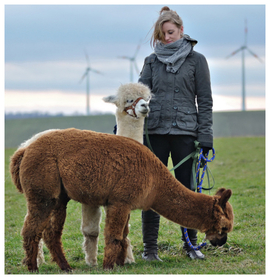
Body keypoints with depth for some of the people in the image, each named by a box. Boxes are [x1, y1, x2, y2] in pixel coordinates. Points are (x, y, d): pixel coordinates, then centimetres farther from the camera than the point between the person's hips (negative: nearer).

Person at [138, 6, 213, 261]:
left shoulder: (196, 60, 4)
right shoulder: (152, 61, 10)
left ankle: (191, 244, 17)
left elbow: (205, 101, 3)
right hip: (154, 132, 2)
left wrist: (205, 137, -4)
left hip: (185, 133, -2)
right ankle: (150, 247, 9)